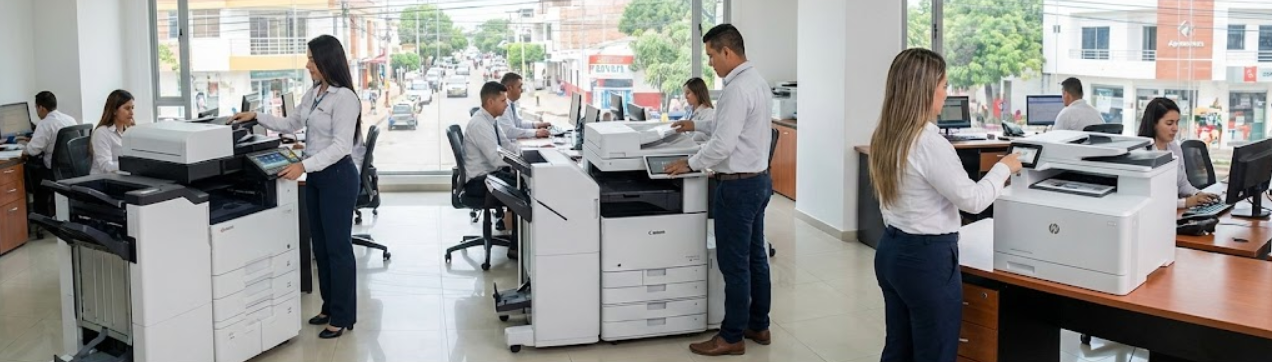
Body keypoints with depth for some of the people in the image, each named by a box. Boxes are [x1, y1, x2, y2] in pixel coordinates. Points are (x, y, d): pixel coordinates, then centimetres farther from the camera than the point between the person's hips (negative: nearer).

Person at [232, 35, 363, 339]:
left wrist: (303, 166, -29)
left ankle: (343, 317, 9)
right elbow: (290, 124, 22)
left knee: (338, 246, -1)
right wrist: (257, 117, 14)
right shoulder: (312, 94, 9)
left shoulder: (344, 97, -18)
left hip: (337, 177, -9)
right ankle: (329, 307, 28)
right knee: (320, 245, 15)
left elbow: (341, 146, -24)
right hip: (316, 177, 9)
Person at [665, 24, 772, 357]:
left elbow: (723, 144, -25)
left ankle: (731, 338, 10)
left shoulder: (737, 88, -22)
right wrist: (697, 126, 25)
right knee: (755, 257, 17)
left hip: (739, 186, -10)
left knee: (734, 264, 0)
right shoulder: (757, 80, 10)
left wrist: (691, 163, -11)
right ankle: (758, 326, 28)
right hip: (758, 179, 10)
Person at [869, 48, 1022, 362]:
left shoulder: (885, 136, 4)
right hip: (927, 257, -8)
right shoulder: (929, 143, -23)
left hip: (891, 249, 8)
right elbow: (972, 200, -15)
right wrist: (1004, 168, -1)